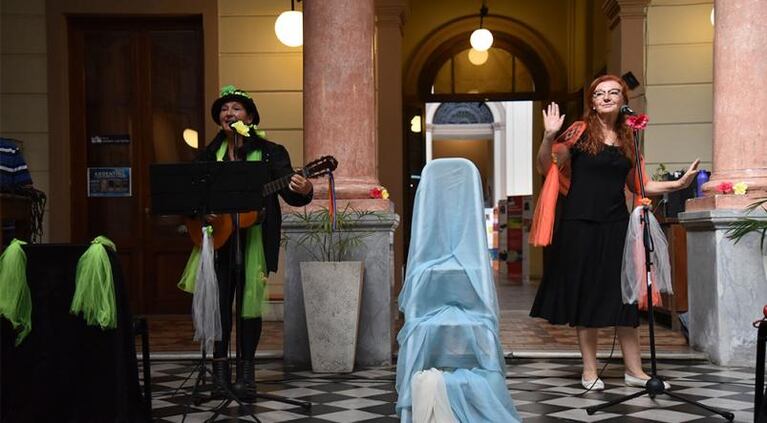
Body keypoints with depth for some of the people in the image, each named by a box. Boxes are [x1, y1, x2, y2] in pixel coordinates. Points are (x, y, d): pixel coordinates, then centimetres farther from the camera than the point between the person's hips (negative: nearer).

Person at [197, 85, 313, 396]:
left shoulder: (269, 152, 2)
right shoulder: (209, 155, 10)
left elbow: (290, 194, -5)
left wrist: (304, 191, -28)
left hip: (253, 238, -2)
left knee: (249, 302, 1)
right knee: (218, 301, 1)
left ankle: (246, 369, 13)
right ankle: (220, 365, 14)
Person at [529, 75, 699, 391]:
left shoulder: (627, 139, 11)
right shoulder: (580, 131, 0)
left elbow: (637, 186, 18)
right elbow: (546, 168, -4)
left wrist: (678, 184, 9)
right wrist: (549, 137, -20)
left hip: (616, 226, 4)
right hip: (581, 225, -3)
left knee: (624, 297, 4)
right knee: (585, 295, 2)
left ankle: (634, 370, 11)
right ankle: (589, 370, 11)